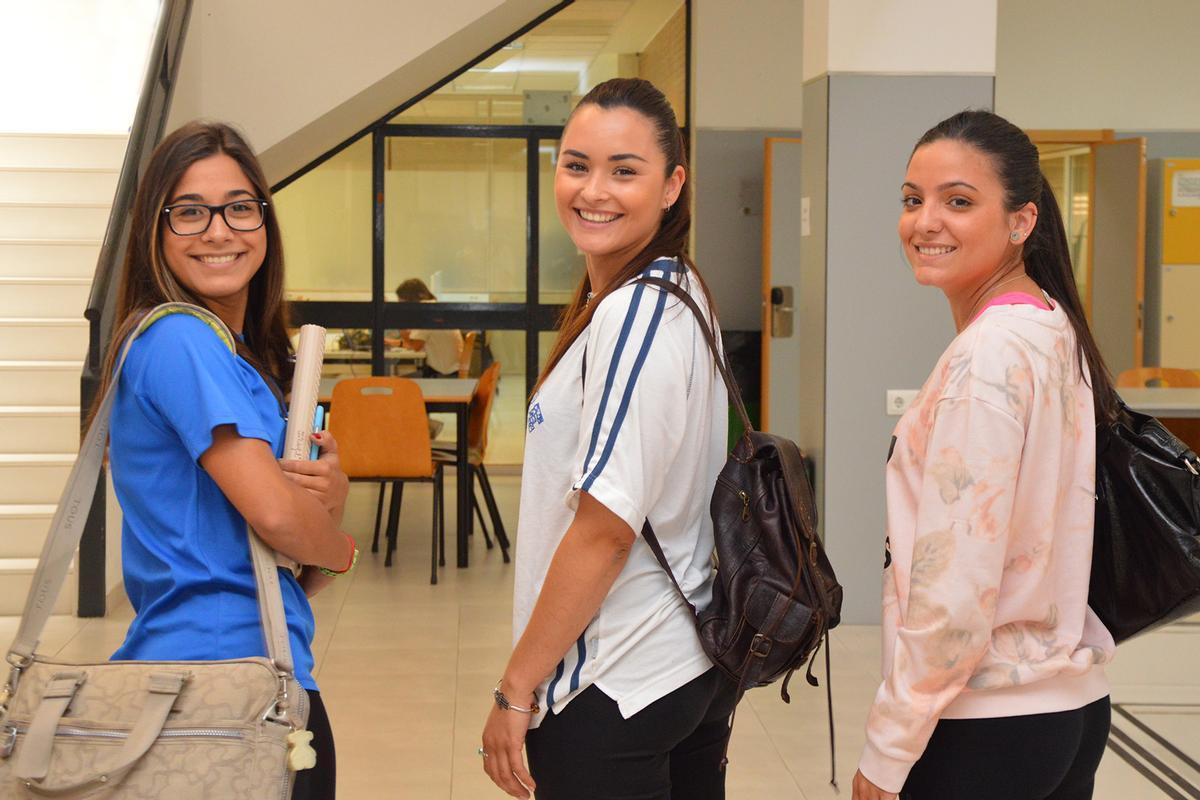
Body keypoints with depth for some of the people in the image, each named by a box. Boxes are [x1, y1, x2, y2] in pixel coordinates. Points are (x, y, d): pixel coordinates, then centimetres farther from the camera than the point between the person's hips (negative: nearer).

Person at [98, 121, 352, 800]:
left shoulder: (251, 356, 15)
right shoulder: (179, 340, -14)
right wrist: (340, 547, -1)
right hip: (236, 664, -9)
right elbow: (274, 514, -22)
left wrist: (331, 493, -8)